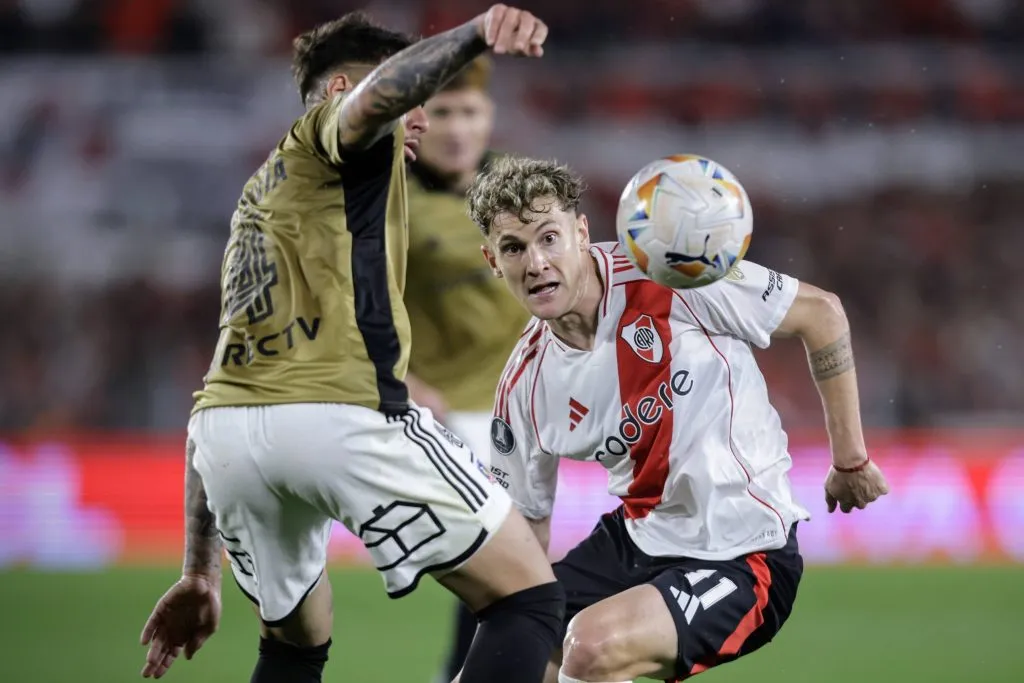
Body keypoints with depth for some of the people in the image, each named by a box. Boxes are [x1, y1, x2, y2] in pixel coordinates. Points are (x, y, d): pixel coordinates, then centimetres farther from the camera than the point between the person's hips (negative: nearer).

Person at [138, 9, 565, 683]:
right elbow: (377, 94, -15)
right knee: (529, 597, -1)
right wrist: (476, 33, -35)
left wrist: (200, 573, 33)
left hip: (222, 425, 8)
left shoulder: (260, 200, 33)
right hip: (341, 416, -8)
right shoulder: (326, 133, 13)